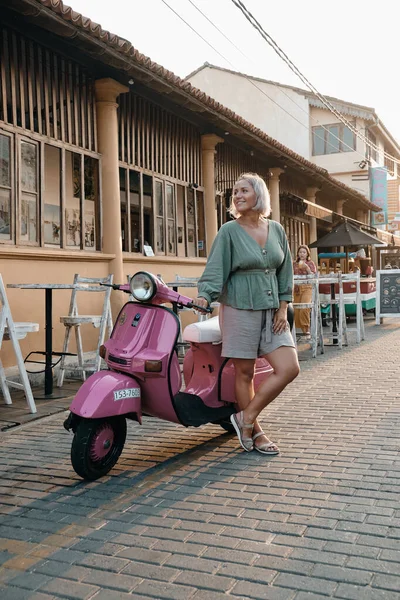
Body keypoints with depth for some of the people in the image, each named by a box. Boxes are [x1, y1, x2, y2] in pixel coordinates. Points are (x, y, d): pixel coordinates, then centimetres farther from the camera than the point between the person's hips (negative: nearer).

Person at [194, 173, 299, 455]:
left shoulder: (277, 230, 10)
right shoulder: (229, 231, -2)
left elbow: (285, 271, 12)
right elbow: (216, 269, -10)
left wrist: (283, 308, 4)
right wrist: (204, 297, -27)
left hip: (272, 311, 5)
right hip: (240, 308, -4)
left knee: (289, 368, -4)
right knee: (245, 373, 2)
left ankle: (246, 418, 8)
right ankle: (255, 432, 19)